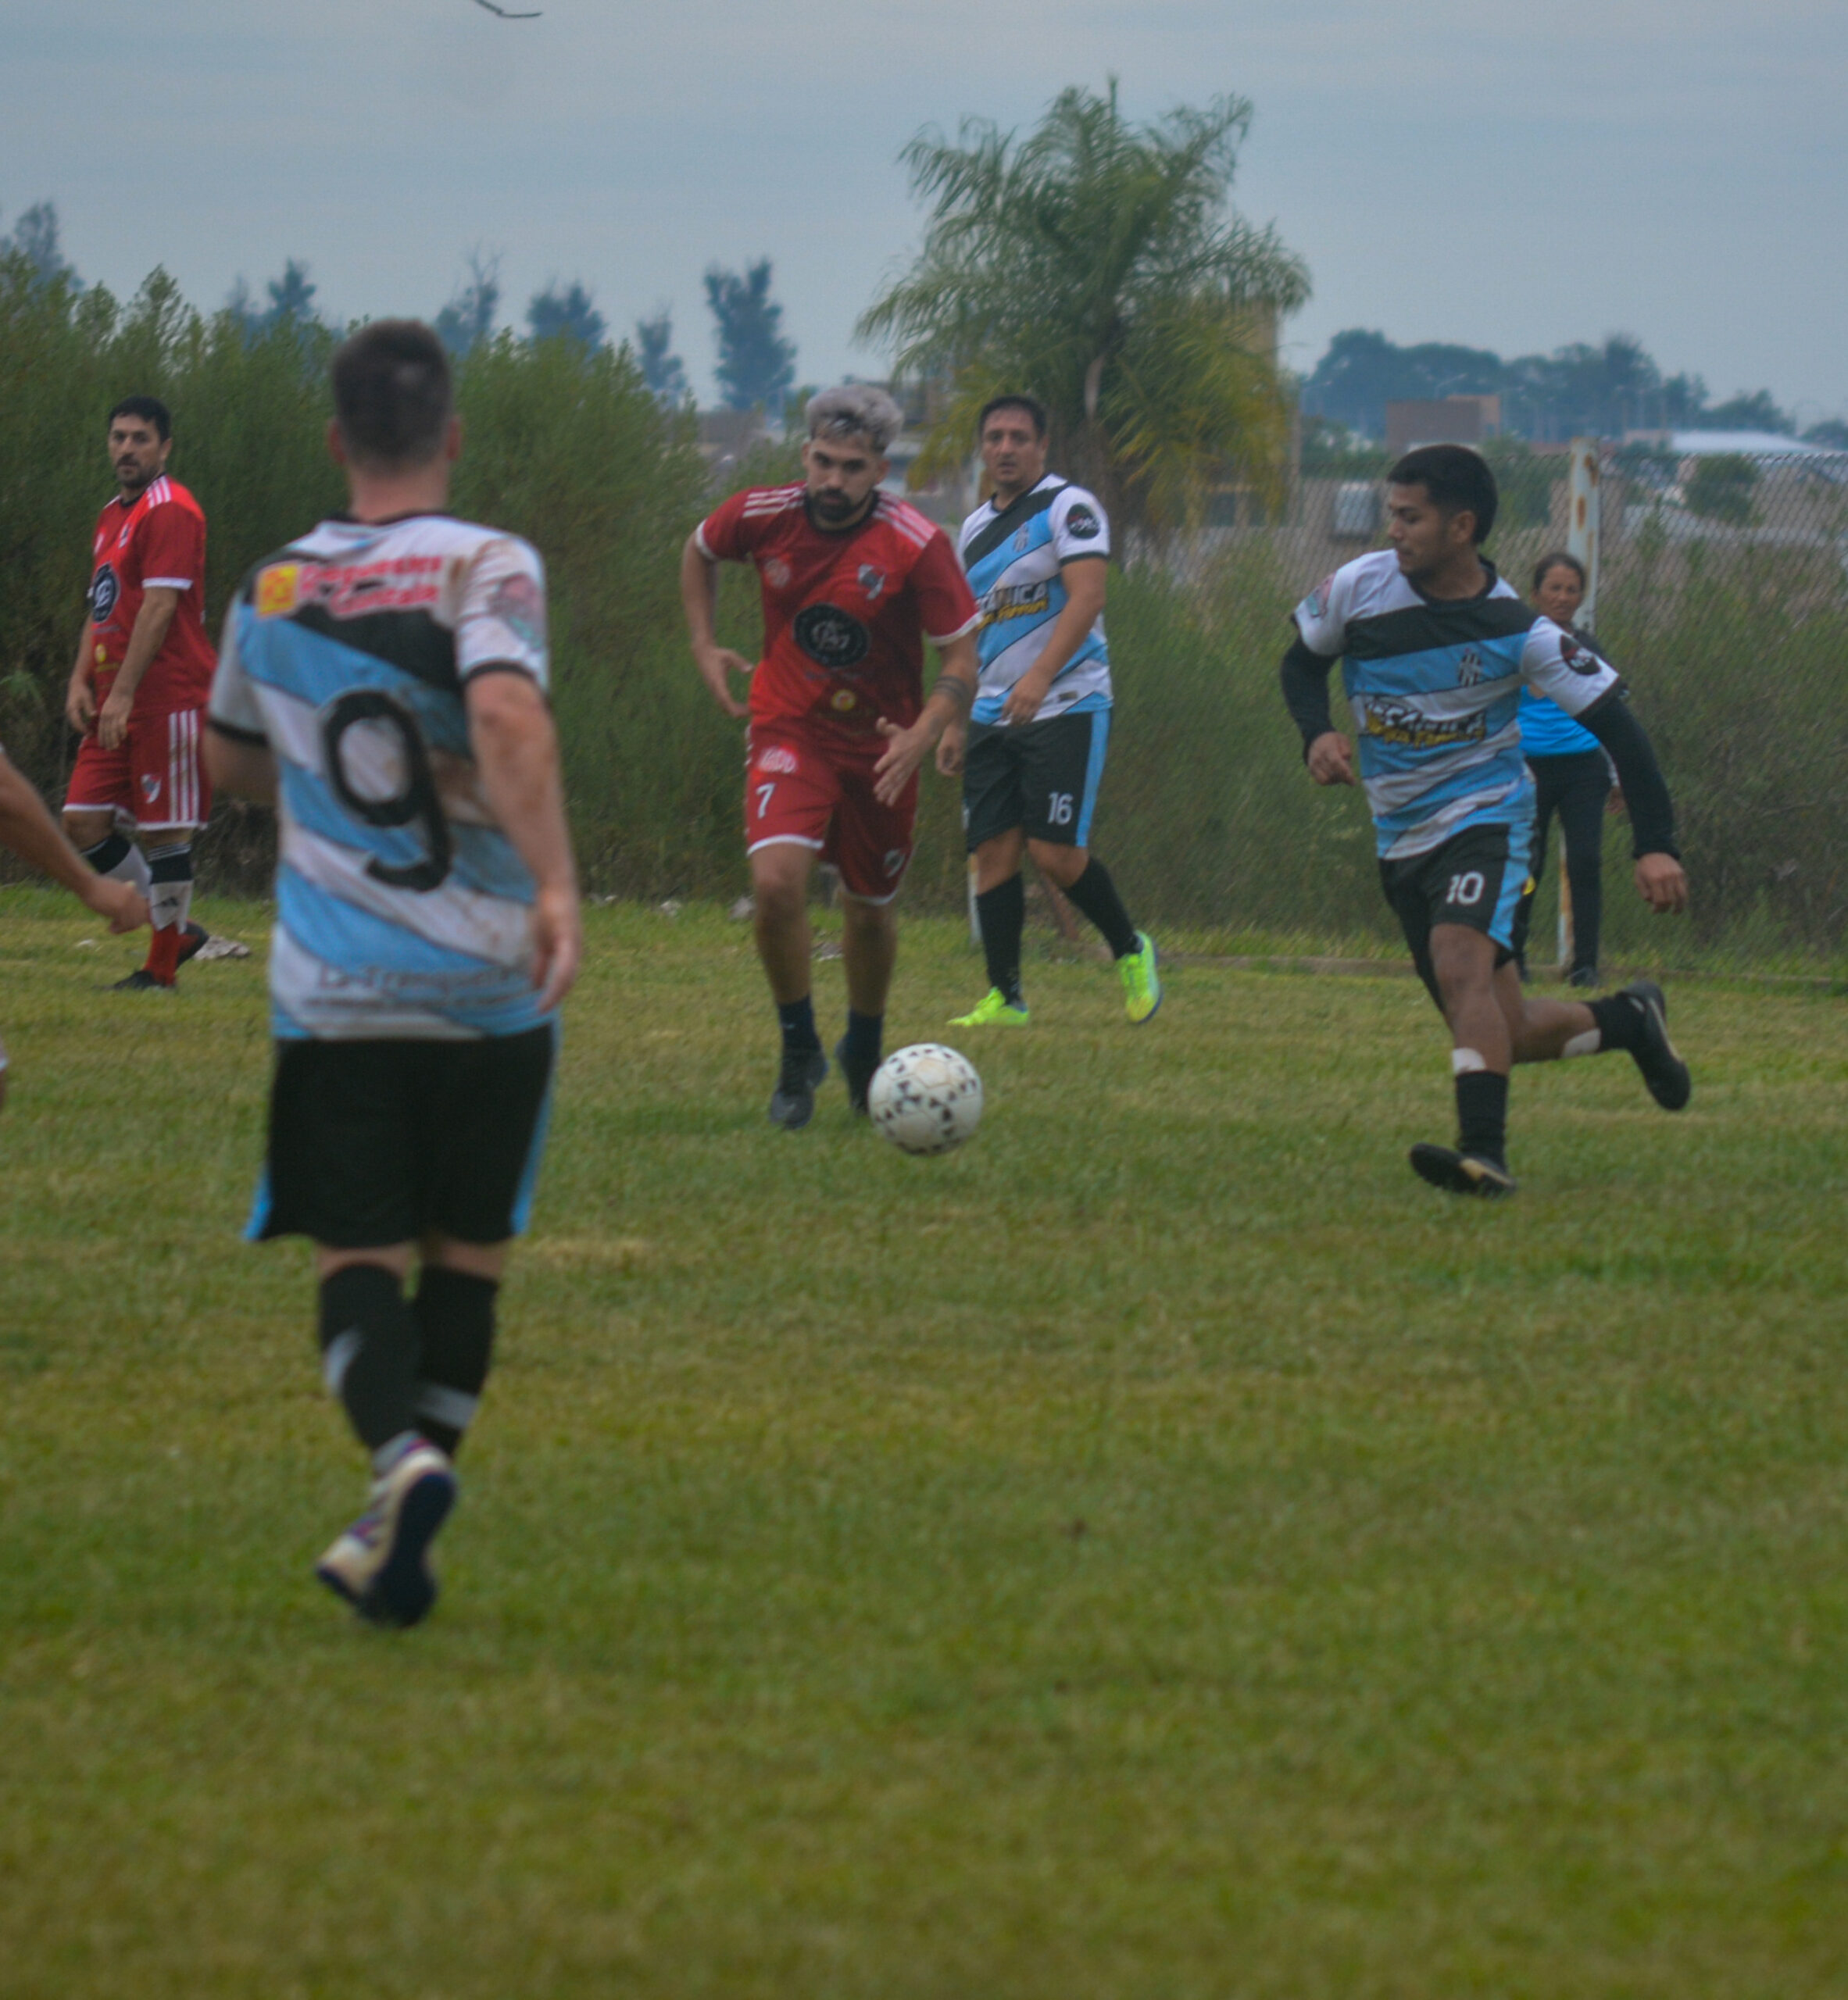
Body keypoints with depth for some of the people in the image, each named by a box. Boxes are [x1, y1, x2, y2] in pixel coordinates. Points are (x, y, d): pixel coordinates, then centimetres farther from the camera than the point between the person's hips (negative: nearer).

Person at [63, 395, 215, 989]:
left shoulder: (171, 512, -10)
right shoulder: (112, 517, 19)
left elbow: (159, 607, -17)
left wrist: (123, 693, -21)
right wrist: (81, 681, 8)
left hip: (168, 697, -9)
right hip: (115, 704, 9)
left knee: (164, 830, -4)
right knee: (84, 823, 4)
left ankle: (161, 969, 3)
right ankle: (176, 929, 16)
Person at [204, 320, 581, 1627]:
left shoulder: (274, 592, 7)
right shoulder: (487, 568, -8)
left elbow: (231, 761, 23)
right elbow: (509, 717, -26)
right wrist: (556, 883, -29)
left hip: (331, 990, 2)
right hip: (489, 981, -2)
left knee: (356, 1256, 3)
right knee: (469, 1249, 14)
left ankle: (403, 1454, -26)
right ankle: (399, 1534, 12)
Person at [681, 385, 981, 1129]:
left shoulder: (917, 545, -18)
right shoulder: (763, 516, -11)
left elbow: (962, 663, -14)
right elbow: (700, 550, 14)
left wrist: (921, 738, -31)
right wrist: (704, 646, 3)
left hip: (879, 747, 0)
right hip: (789, 732, 0)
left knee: (871, 909, 13)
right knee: (777, 879, -23)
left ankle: (863, 1050, 42)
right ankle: (798, 1050, -3)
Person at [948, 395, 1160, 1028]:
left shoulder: (1069, 507, -6)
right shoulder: (976, 528, 16)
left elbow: (1086, 598, -19)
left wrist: (1039, 676, -30)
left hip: (1067, 707, -7)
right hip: (993, 715, 7)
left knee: (1056, 853, -13)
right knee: (993, 851, -2)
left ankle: (1131, 951, 10)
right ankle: (1004, 997, 2)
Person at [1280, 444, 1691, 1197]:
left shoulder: (1517, 632, -14)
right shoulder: (1358, 588, -7)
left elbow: (1614, 724, -9)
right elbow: (1303, 662, 13)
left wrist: (1655, 845, -17)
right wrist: (1317, 732, -10)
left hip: (1484, 818, -5)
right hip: (1403, 841, 5)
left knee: (1460, 962, -32)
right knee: (1502, 1034, 8)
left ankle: (1484, 1153, -39)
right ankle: (1630, 1021, 35)